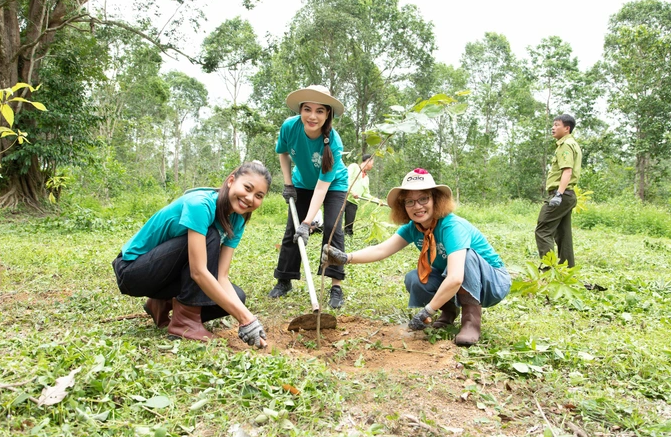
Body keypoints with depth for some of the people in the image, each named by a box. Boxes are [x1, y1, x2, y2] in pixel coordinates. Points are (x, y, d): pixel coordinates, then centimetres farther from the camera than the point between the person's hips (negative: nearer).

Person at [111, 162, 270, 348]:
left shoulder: (236, 220, -6)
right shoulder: (199, 203, -30)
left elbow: (222, 276, -14)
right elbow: (198, 272, -37)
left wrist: (246, 315, -31)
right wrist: (245, 318, -38)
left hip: (167, 276, 7)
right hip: (133, 270, -7)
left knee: (236, 297, -8)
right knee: (209, 238, -28)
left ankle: (165, 304, 9)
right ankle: (185, 320, -20)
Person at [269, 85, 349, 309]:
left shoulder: (333, 142, -36)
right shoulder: (289, 126, -26)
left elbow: (322, 187, -37)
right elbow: (283, 153, -2)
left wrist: (307, 223, -43)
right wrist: (287, 183, -10)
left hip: (333, 184, -3)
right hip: (302, 183, 4)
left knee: (332, 229, -17)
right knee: (292, 230, 3)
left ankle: (336, 286, -10)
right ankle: (284, 280, 17)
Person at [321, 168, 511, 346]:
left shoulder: (452, 226, -32)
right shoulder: (413, 227, -9)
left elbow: (455, 279, -43)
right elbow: (381, 250, -20)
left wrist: (427, 312, -35)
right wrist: (345, 258, -35)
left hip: (493, 282, -6)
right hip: (455, 283, 6)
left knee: (465, 254, -35)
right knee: (414, 279, -19)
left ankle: (471, 319, -23)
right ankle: (449, 309, 6)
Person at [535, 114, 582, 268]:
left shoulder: (565, 144, -9)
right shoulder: (572, 144, 24)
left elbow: (567, 171, -21)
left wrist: (559, 194, -30)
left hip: (561, 195, -11)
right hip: (567, 195, 11)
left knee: (543, 230, -13)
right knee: (563, 234, 11)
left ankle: (549, 268, -19)